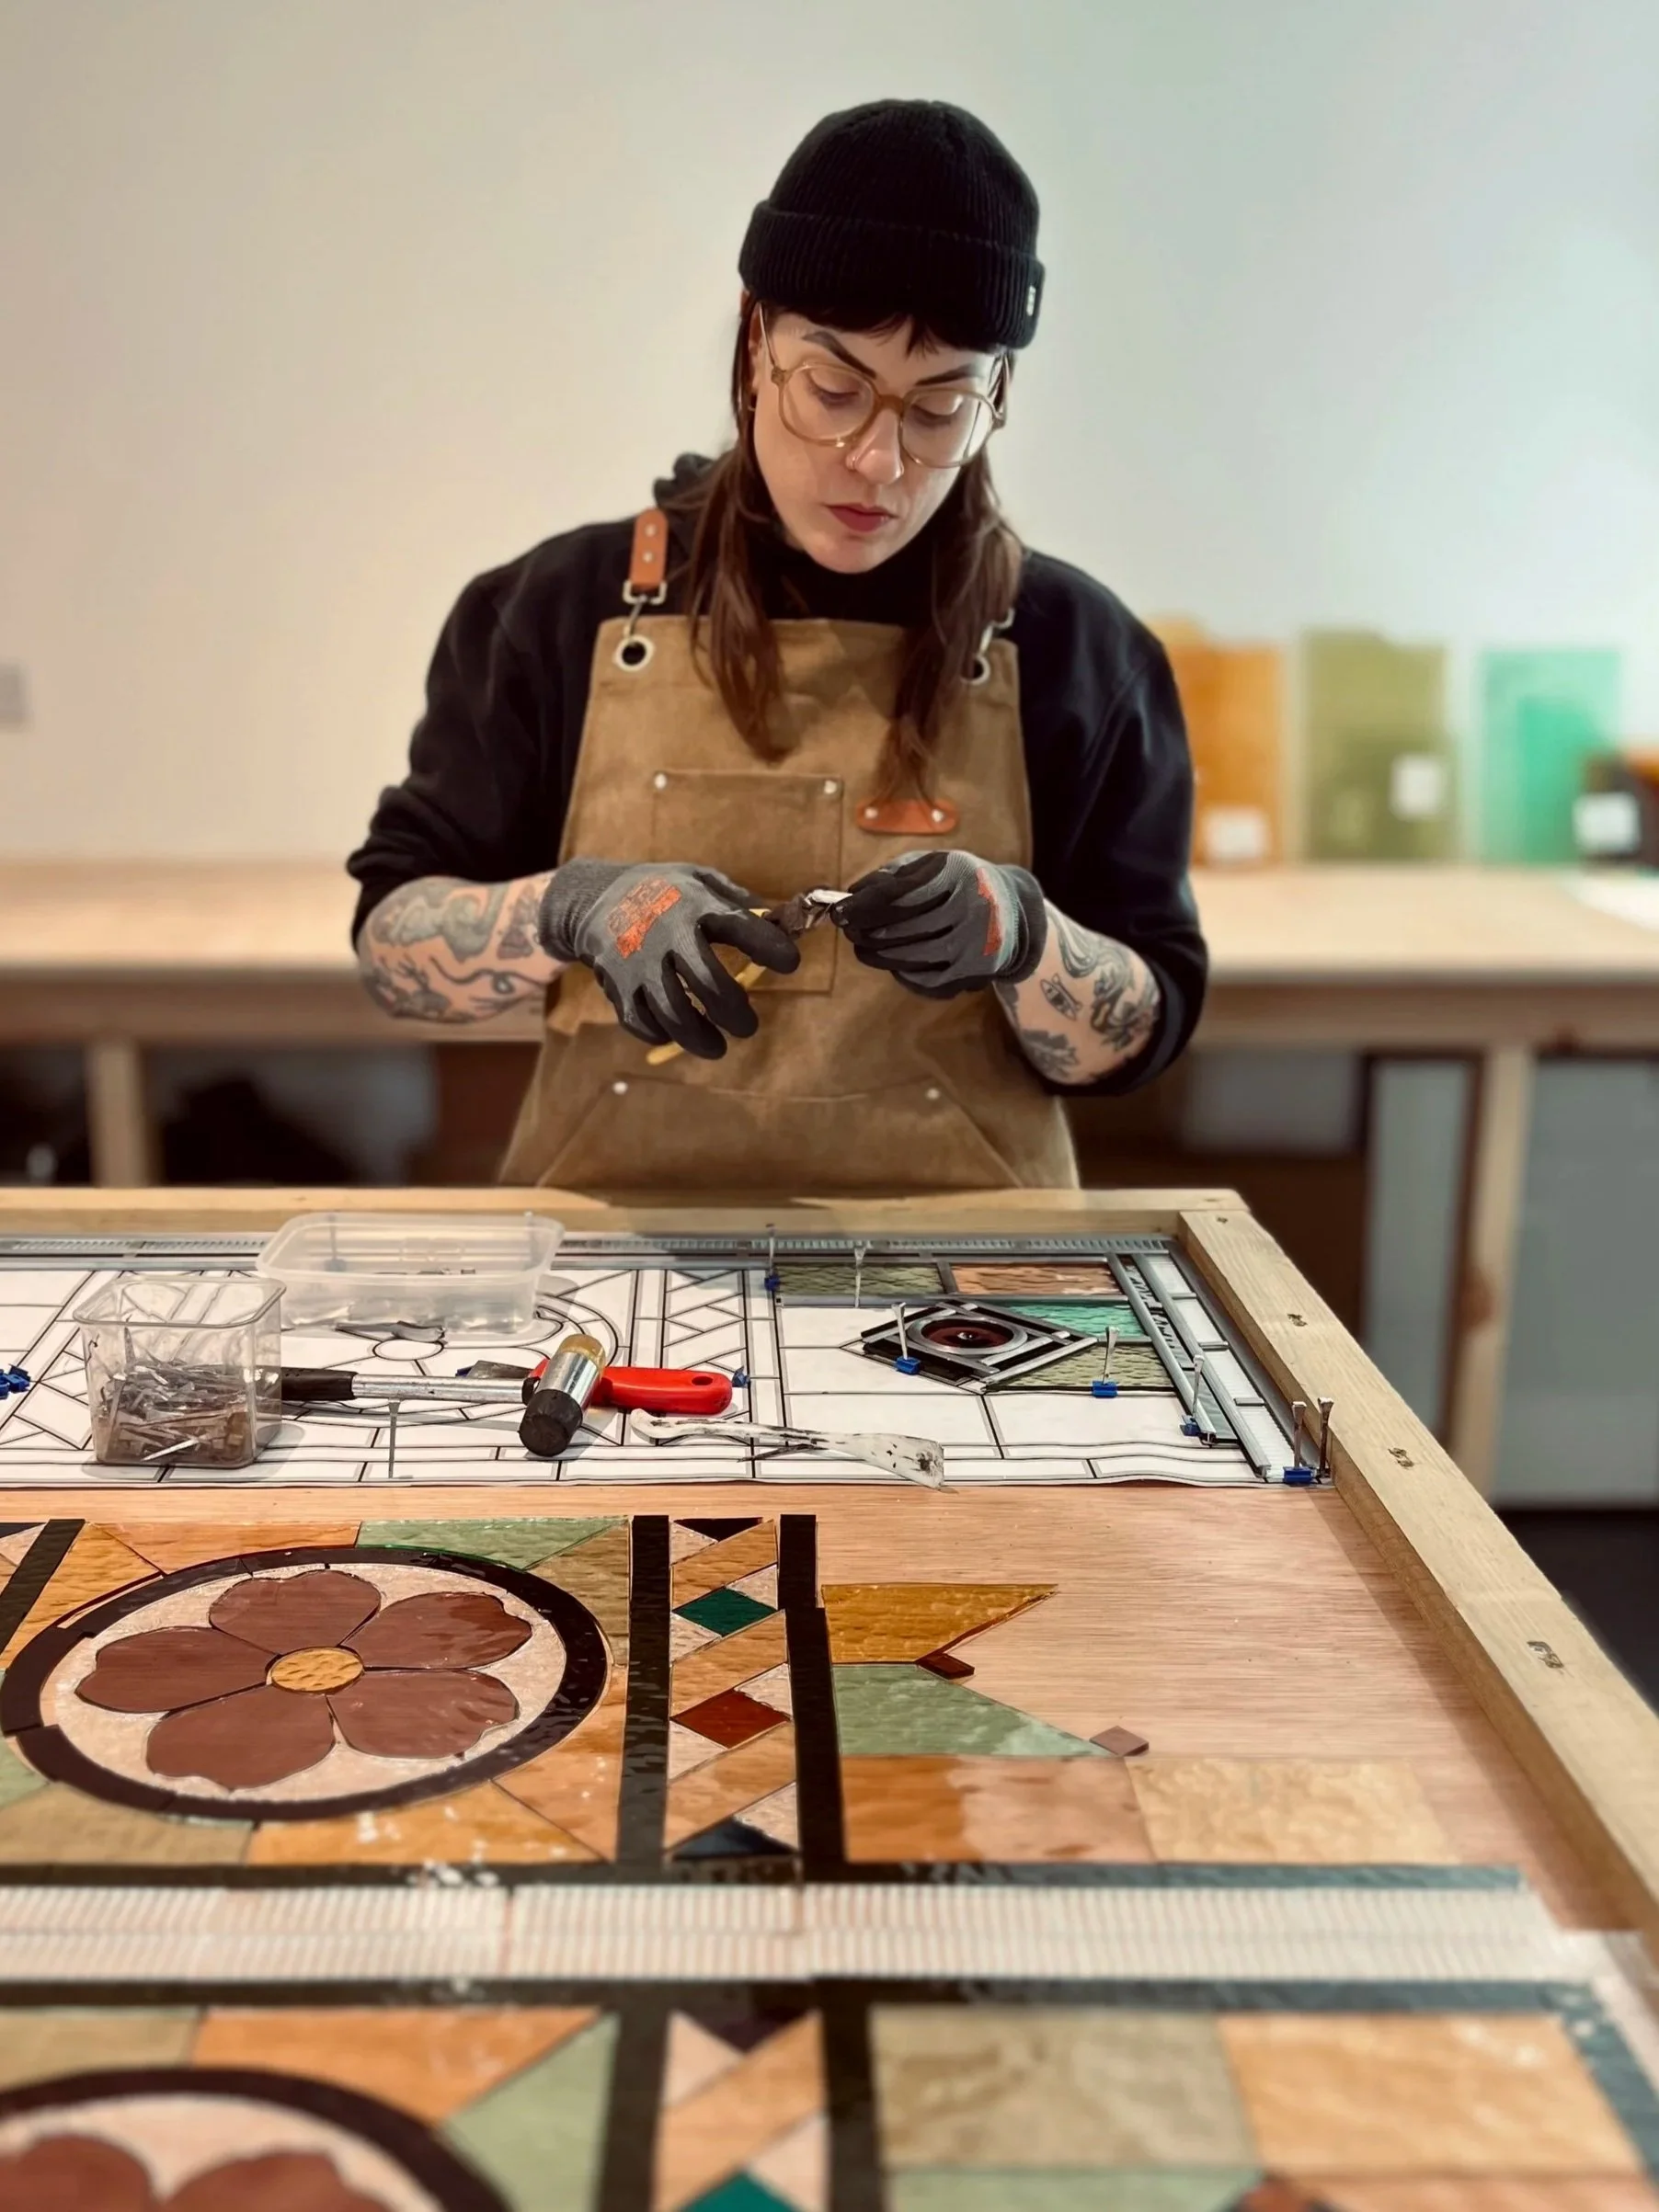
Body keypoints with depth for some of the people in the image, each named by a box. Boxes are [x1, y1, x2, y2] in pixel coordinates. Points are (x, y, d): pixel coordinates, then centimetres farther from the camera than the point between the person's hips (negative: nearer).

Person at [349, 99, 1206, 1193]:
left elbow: (1141, 1035, 1)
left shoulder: (1071, 648, -1)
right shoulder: (565, 610, 0)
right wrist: (573, 909, -17)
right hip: (616, 1239, 0)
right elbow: (392, 940, 2)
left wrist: (1020, 934, -18)